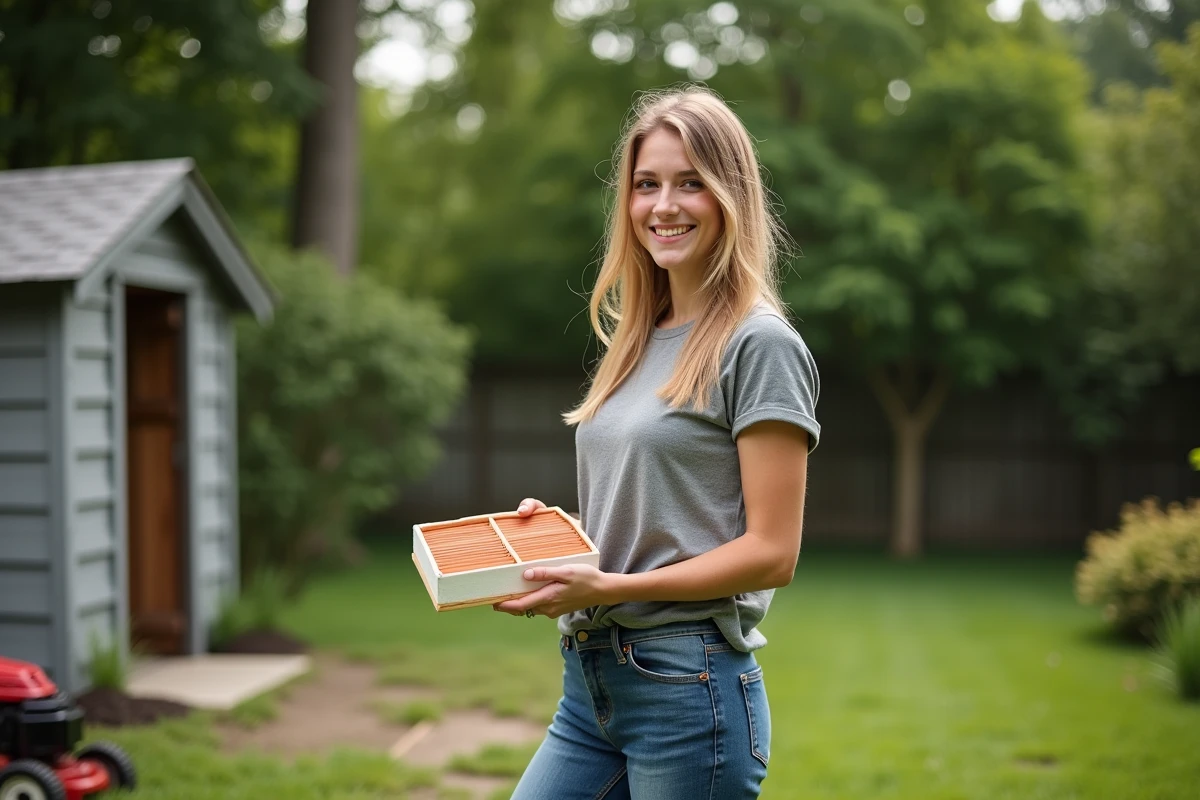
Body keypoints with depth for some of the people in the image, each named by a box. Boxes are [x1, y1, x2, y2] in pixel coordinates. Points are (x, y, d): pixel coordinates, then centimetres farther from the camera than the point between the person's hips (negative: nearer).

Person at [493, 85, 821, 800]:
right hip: (590, 682, 7)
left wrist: (608, 587, -20)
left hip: (689, 684, -7)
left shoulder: (759, 344, -9)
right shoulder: (637, 344, 14)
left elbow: (772, 551, -13)